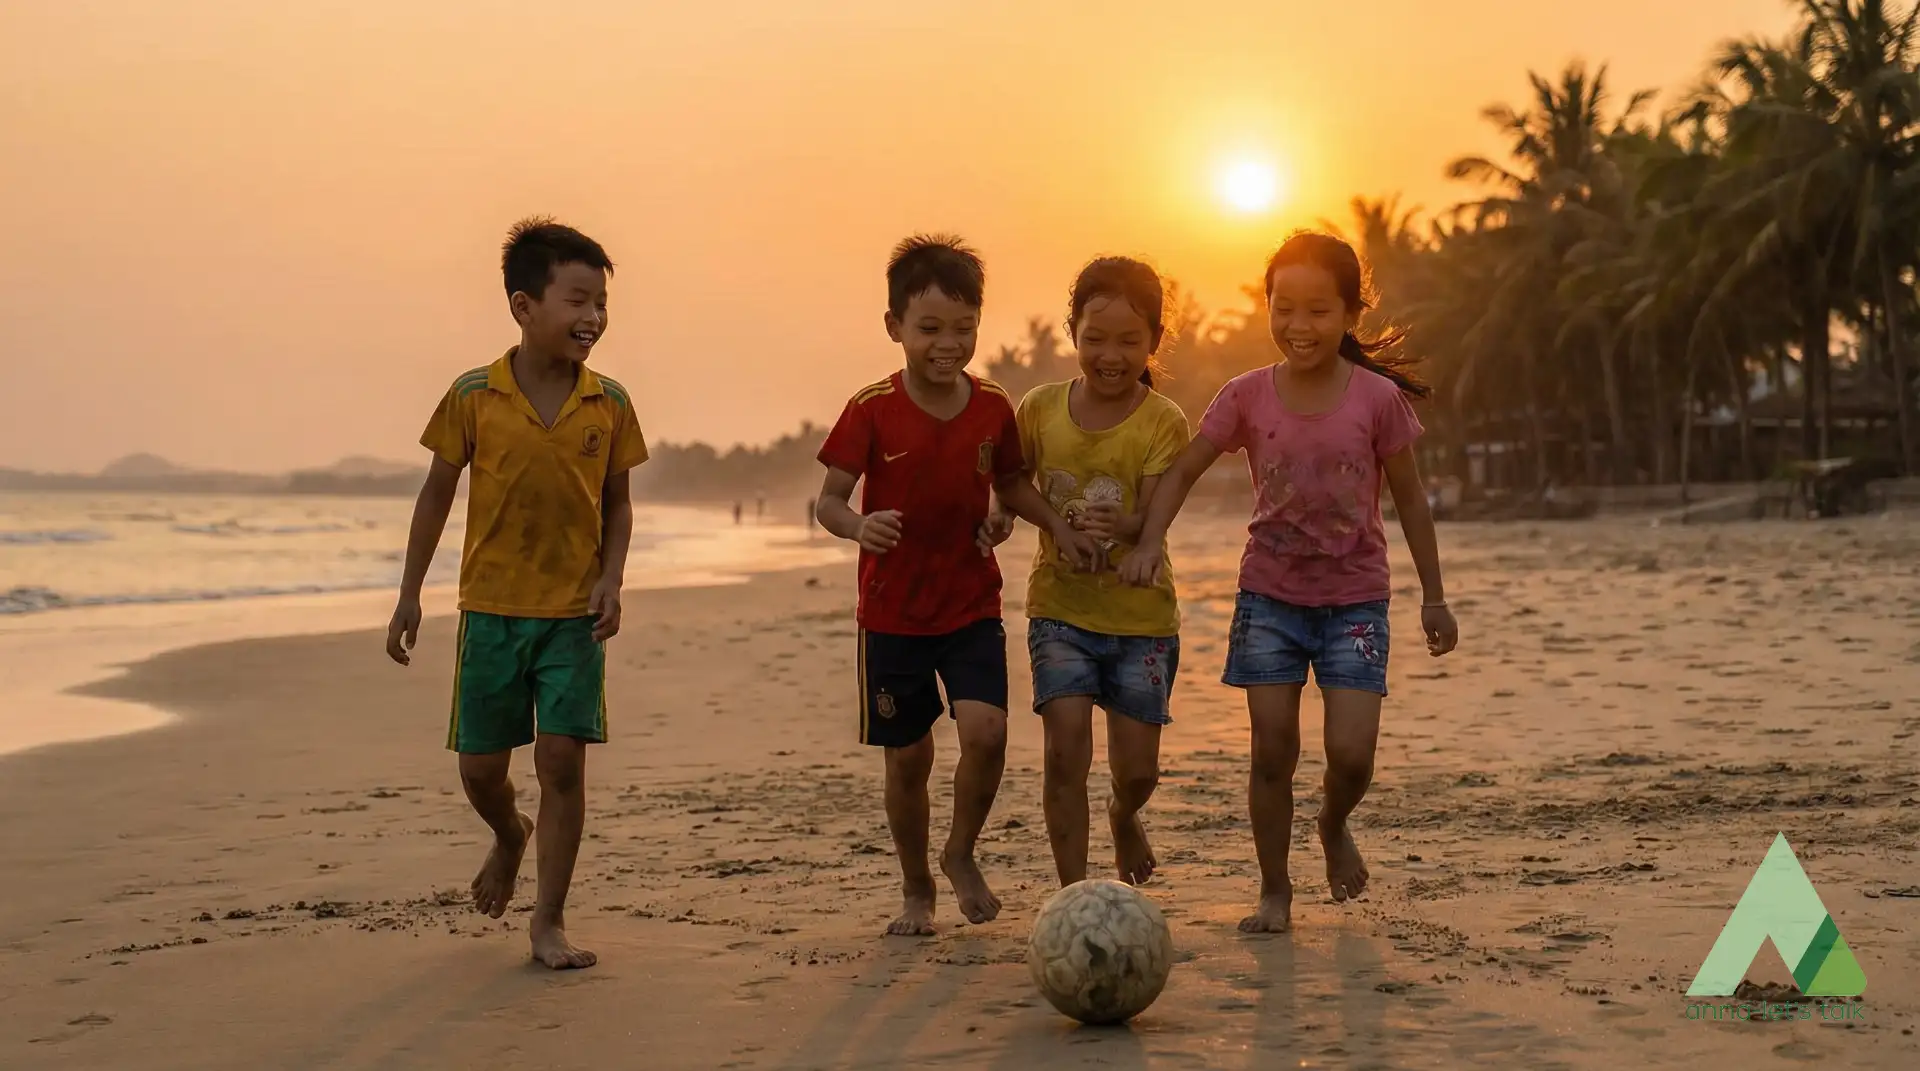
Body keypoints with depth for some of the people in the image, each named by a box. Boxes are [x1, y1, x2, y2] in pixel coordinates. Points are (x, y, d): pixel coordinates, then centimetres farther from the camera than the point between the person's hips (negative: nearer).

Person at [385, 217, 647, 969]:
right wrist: (409, 596, 4)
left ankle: (549, 921, 7)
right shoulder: (474, 396, -6)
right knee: (480, 767, 6)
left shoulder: (609, 403, -2)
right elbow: (437, 493, 3)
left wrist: (611, 580, -8)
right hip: (491, 607, 0)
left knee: (562, 759, -5)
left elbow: (617, 503, 8)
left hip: (574, 612, 0)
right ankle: (511, 836, 41)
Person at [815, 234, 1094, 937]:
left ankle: (961, 856, 9)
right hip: (892, 612, -2)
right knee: (907, 761, 6)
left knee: (985, 732, -18)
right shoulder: (873, 410, -10)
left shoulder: (992, 410, 0)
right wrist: (858, 527, -29)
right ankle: (916, 889, 27)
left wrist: (1059, 525, 3)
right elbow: (829, 498, -8)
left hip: (973, 606, 2)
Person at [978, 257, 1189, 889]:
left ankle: (1123, 816, 43)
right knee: (1067, 751, -13)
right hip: (1061, 607, 1)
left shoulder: (1162, 422, -10)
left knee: (1138, 769, 5)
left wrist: (1120, 525, -43)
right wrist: (995, 521, -10)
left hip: (1141, 616, -1)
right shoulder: (1041, 408, -2)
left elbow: (1151, 517, -20)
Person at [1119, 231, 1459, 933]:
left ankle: (1334, 827, 26)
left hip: (1355, 600, -1)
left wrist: (1434, 597, 4)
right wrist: (1151, 541, -18)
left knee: (1351, 753, -9)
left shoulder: (1377, 398, -8)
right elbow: (1182, 471, -1)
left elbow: (1409, 499, 1)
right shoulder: (1248, 396, -5)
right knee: (1272, 753, 1)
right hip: (1270, 597, 1)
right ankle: (1274, 892, 16)